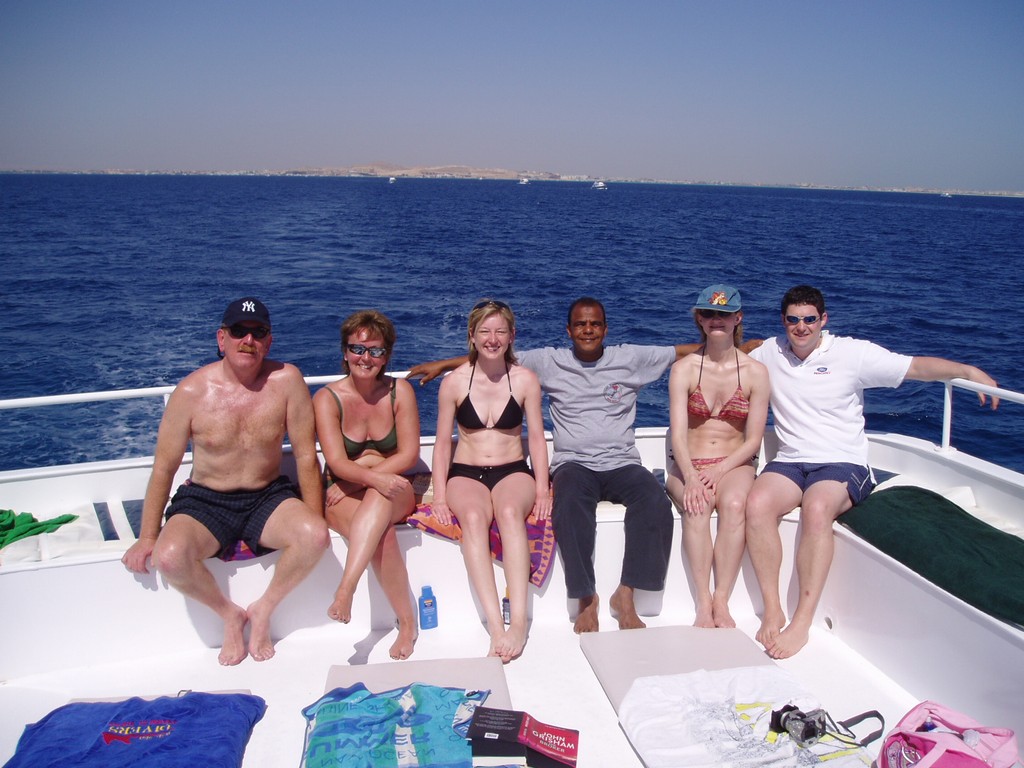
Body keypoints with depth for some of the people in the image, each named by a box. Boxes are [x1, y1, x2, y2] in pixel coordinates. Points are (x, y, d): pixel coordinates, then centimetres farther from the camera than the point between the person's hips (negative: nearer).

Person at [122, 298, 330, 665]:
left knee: (315, 536, -29)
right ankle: (229, 614, 2)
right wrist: (147, 537, -1)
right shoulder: (192, 391, -10)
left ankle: (263, 611, 0)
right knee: (169, 556, -30)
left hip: (268, 498, 0)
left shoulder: (287, 380, -10)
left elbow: (306, 455, -5)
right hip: (205, 501, 0)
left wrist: (314, 520, -5)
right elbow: (164, 466, -2)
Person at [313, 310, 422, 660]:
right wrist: (375, 477, -35)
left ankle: (346, 587, -41)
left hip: (395, 493, 1)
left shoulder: (399, 391, 0)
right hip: (343, 497, -1)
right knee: (381, 531, -33)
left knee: (379, 498, -37)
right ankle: (407, 620, -20)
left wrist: (360, 474, -15)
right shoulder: (327, 398, -4)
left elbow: (409, 454, -4)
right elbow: (337, 463, -14)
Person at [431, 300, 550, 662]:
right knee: (473, 516, -35)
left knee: (510, 512, -35)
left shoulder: (525, 379, 2)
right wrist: (440, 496, -7)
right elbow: (442, 443, 3)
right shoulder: (454, 382, 1)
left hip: (513, 471, 0)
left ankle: (519, 620, -38)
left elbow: (537, 437, 4)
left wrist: (542, 489, -8)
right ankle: (495, 626, -39)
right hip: (466, 473, 0)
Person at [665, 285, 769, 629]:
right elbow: (678, 434, -9)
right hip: (688, 465, 0)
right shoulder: (683, 369, 1)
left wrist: (718, 471, -15)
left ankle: (721, 602, -28)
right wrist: (691, 479, -26)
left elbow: (753, 441, 0)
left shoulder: (755, 372, 3)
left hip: (734, 465, 0)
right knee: (696, 508, -33)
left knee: (734, 504, -33)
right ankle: (703, 605, -29)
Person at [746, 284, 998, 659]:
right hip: (789, 462, 3)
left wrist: (968, 370, -15)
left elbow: (917, 366, -2)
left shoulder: (852, 353, 1)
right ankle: (772, 609, -20)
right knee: (757, 503, -30)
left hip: (842, 464, -3)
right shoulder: (769, 353, 11)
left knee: (816, 509, -36)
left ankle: (802, 621, -27)